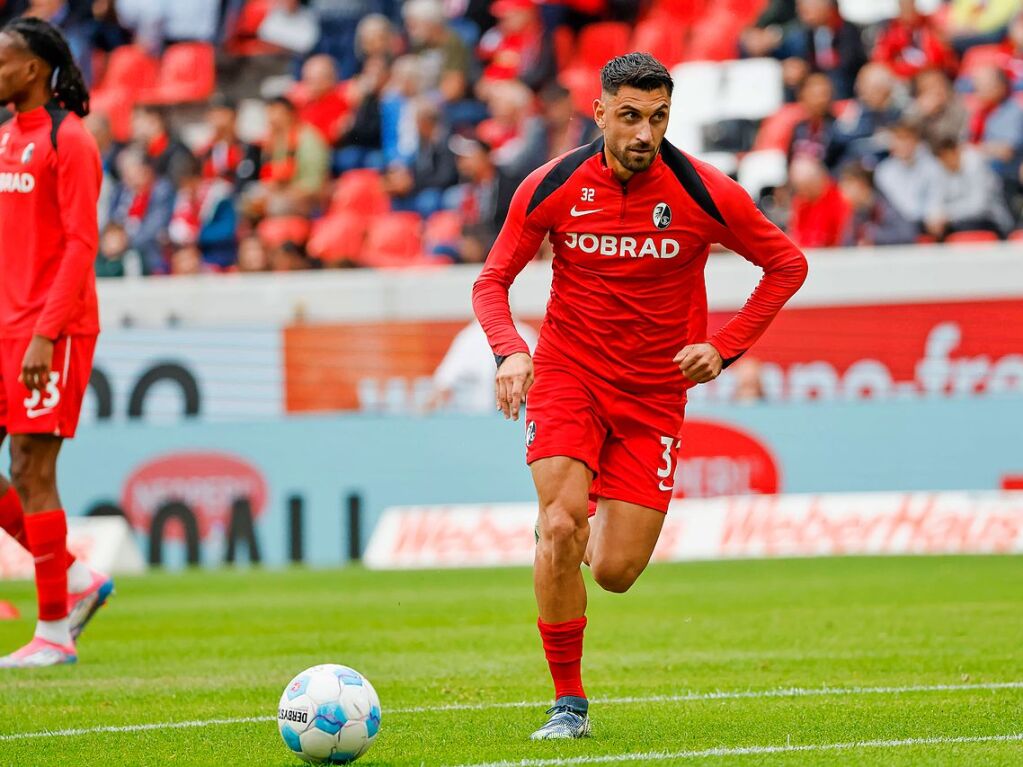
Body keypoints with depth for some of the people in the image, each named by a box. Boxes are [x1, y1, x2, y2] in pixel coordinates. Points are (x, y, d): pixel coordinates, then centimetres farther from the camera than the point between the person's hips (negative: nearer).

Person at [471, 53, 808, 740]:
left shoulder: (706, 194, -11)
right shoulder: (552, 188, -8)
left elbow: (787, 264, 2)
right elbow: (493, 280, 3)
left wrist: (725, 348, -6)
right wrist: (510, 350, -16)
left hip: (655, 392, 0)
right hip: (568, 373, 0)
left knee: (615, 572, -4)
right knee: (560, 527, -23)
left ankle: (608, 527, 36)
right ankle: (568, 703, -9)